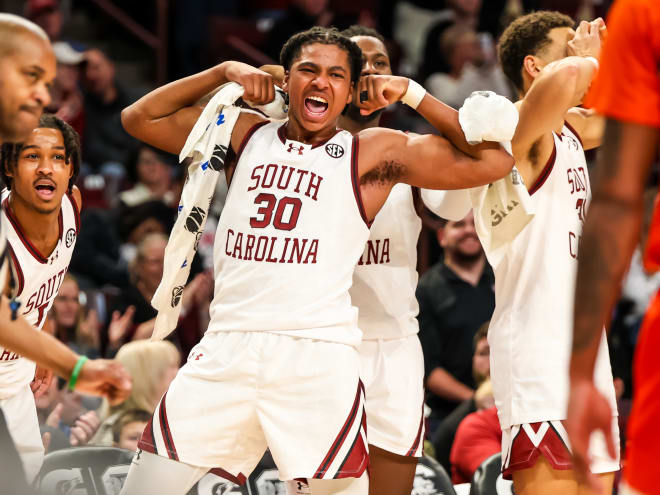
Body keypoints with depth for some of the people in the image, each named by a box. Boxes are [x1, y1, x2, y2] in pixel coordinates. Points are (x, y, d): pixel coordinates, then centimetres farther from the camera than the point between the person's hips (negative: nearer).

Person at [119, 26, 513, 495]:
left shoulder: (375, 153, 6)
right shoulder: (246, 135, 16)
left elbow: (494, 161, 1)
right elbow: (139, 117, 19)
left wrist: (411, 93, 1)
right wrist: (223, 72, 10)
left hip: (317, 358, -3)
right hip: (227, 347, 3)